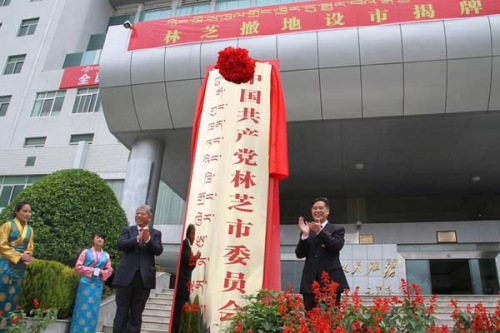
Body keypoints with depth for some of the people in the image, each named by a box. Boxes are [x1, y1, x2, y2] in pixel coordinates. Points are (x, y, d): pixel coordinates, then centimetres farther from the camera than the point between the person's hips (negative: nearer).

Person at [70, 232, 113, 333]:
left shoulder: (106, 255, 8)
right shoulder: (86, 252, 1)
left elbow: (109, 270, 10)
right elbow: (78, 266, -2)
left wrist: (102, 272, -11)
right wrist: (91, 270, -12)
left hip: (98, 284, 3)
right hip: (86, 283, -3)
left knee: (93, 309, 5)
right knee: (83, 307, -2)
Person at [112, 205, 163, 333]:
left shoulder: (156, 233, 8)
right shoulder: (127, 230, 9)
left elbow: (158, 251, -6)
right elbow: (121, 244, -8)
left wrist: (148, 239, -22)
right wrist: (138, 238, -22)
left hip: (144, 278, 0)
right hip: (126, 276, 0)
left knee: (136, 314, 8)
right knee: (122, 312, 4)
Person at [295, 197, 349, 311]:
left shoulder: (337, 230, 10)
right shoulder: (306, 232, 15)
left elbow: (337, 246, -10)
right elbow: (299, 254, 4)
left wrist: (320, 231, -18)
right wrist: (305, 235, -10)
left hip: (331, 279, -2)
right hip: (310, 281, 2)